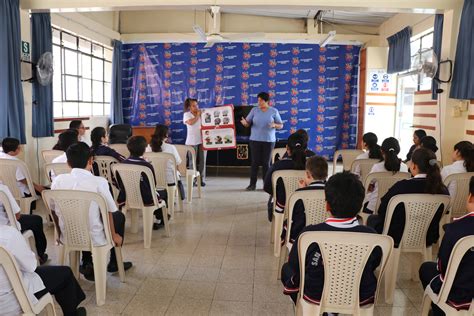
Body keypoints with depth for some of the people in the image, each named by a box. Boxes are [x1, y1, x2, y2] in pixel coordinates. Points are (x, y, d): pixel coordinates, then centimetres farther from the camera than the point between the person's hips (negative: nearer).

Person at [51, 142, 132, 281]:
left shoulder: (58, 180, -5)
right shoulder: (99, 182, -17)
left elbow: (54, 211, 5)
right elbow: (108, 212, -9)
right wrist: (114, 235, 8)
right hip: (95, 238, -4)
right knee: (119, 216, 24)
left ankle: (87, 264, 31)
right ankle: (114, 263, 34)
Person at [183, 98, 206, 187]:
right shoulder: (187, 114, 1)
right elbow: (191, 122, -17)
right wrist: (197, 116, -10)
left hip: (202, 140, 3)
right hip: (192, 141, -3)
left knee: (202, 160, 4)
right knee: (193, 161, 1)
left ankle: (201, 179, 11)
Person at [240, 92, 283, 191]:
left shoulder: (274, 111, 2)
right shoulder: (254, 110, 5)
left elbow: (281, 125, 3)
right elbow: (248, 123, 3)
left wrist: (274, 125, -18)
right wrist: (244, 122, -20)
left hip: (269, 140, -1)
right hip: (255, 140, 1)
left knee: (266, 162, 2)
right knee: (255, 162, 1)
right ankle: (252, 184, 8)